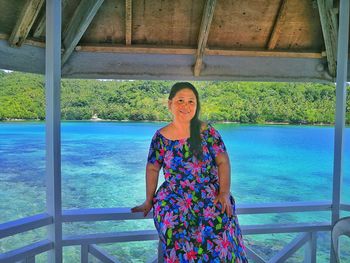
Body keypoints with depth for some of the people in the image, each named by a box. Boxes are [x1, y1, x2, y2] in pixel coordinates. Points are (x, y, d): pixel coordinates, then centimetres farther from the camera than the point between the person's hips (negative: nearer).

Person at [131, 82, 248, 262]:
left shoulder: (208, 132, 2)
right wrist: (149, 201, 9)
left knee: (220, 223, -28)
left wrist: (224, 193, -11)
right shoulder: (160, 137, 4)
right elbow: (152, 169, 11)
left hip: (210, 194, 0)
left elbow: (223, 162, 0)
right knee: (174, 223, -29)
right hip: (173, 196, 1)